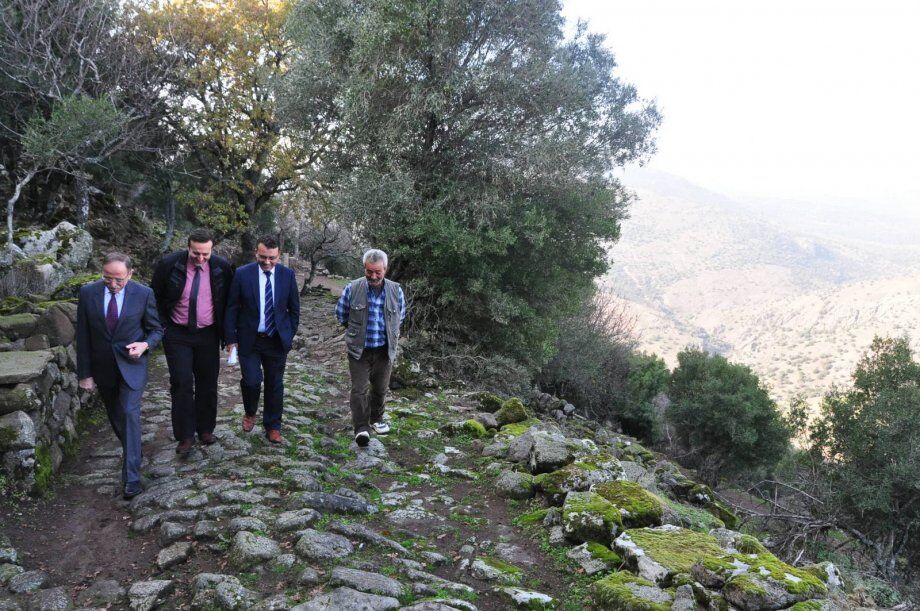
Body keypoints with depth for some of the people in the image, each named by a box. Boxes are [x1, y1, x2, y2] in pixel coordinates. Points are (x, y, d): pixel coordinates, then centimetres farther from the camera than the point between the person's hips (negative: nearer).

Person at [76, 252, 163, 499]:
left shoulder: (144, 294, -11)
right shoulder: (88, 292, -7)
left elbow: (156, 329, 1)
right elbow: (83, 336, -2)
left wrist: (146, 344, -21)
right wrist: (84, 374, -2)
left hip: (131, 364, -3)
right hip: (102, 367, 3)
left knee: (130, 414, -13)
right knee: (115, 416, 16)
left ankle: (131, 476, -10)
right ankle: (130, 449, 41)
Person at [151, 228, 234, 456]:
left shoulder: (222, 267, -9)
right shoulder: (169, 264, -11)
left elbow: (229, 301, 5)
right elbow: (155, 297, 3)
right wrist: (161, 328, -1)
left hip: (208, 335, 1)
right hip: (177, 334, -1)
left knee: (207, 384, 9)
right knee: (181, 384, -5)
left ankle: (205, 429, 26)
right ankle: (185, 436, 6)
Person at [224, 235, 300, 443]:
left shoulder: (288, 275, -3)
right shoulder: (242, 274, -7)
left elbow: (294, 308, 7)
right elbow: (232, 308, -1)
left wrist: (290, 335, 4)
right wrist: (231, 338, -4)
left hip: (277, 340, 2)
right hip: (249, 340, -1)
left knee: (275, 384, 9)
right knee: (251, 381, -10)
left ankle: (273, 426, 26)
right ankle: (250, 413, 22)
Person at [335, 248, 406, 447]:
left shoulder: (396, 290, -5)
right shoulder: (352, 289, -10)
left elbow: (400, 316, 14)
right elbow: (340, 313, 6)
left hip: (384, 350, 2)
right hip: (359, 349, -2)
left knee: (380, 388, 16)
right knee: (359, 388, -7)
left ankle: (376, 418, 37)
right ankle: (361, 427, -2)